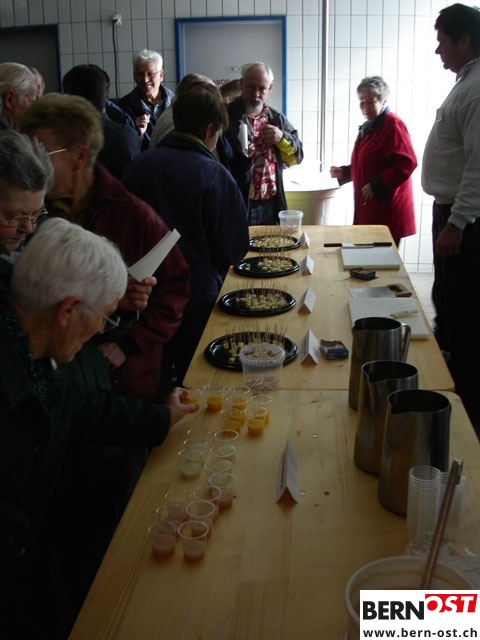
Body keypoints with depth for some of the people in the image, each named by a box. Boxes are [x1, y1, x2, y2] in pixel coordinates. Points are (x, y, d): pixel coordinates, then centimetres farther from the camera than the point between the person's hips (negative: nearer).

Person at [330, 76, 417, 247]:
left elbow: (407, 163, -20)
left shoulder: (393, 125, -11)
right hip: (368, 208, 8)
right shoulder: (368, 127, 17)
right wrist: (344, 172, 12)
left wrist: (376, 186, -21)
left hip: (387, 211, -8)